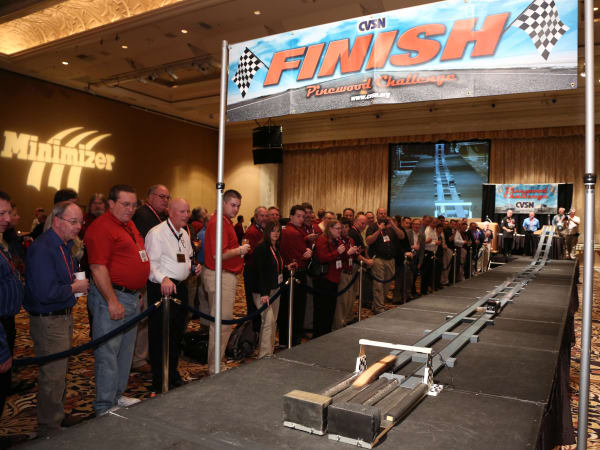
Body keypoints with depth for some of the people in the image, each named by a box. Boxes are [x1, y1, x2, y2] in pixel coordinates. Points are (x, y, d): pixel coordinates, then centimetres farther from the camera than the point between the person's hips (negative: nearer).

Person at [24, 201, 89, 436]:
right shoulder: (42, 249, -23)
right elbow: (45, 293, -30)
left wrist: (79, 283, 2)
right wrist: (74, 288, -16)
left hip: (64, 317, 10)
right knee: (53, 375, 0)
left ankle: (58, 417, 40)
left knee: (60, 371, 22)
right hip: (48, 321, -10)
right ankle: (50, 430, 17)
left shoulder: (65, 245, 9)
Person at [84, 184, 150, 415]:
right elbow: (98, 268, -21)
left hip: (132, 296, 10)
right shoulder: (101, 227, -15)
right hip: (111, 296, -10)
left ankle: (117, 396, 32)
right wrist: (112, 301, -22)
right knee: (107, 352, 0)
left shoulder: (129, 225, 15)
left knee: (125, 350, 18)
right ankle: (104, 407, 12)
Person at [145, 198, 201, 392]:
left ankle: (173, 373, 33)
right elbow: (151, 262, -20)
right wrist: (163, 279, -35)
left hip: (180, 287, 9)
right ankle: (159, 380, 13)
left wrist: (193, 267, 6)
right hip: (162, 289, -8)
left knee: (177, 332, 17)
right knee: (159, 334, 0)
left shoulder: (184, 234, 14)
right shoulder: (156, 233, -13)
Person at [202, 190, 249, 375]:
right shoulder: (218, 222, -17)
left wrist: (239, 248, 7)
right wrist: (240, 250, -12)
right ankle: (215, 369, 6)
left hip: (226, 276, 11)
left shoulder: (226, 221, 16)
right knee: (222, 324, -4)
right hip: (221, 276, -11)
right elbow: (218, 255, -26)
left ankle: (215, 364, 29)